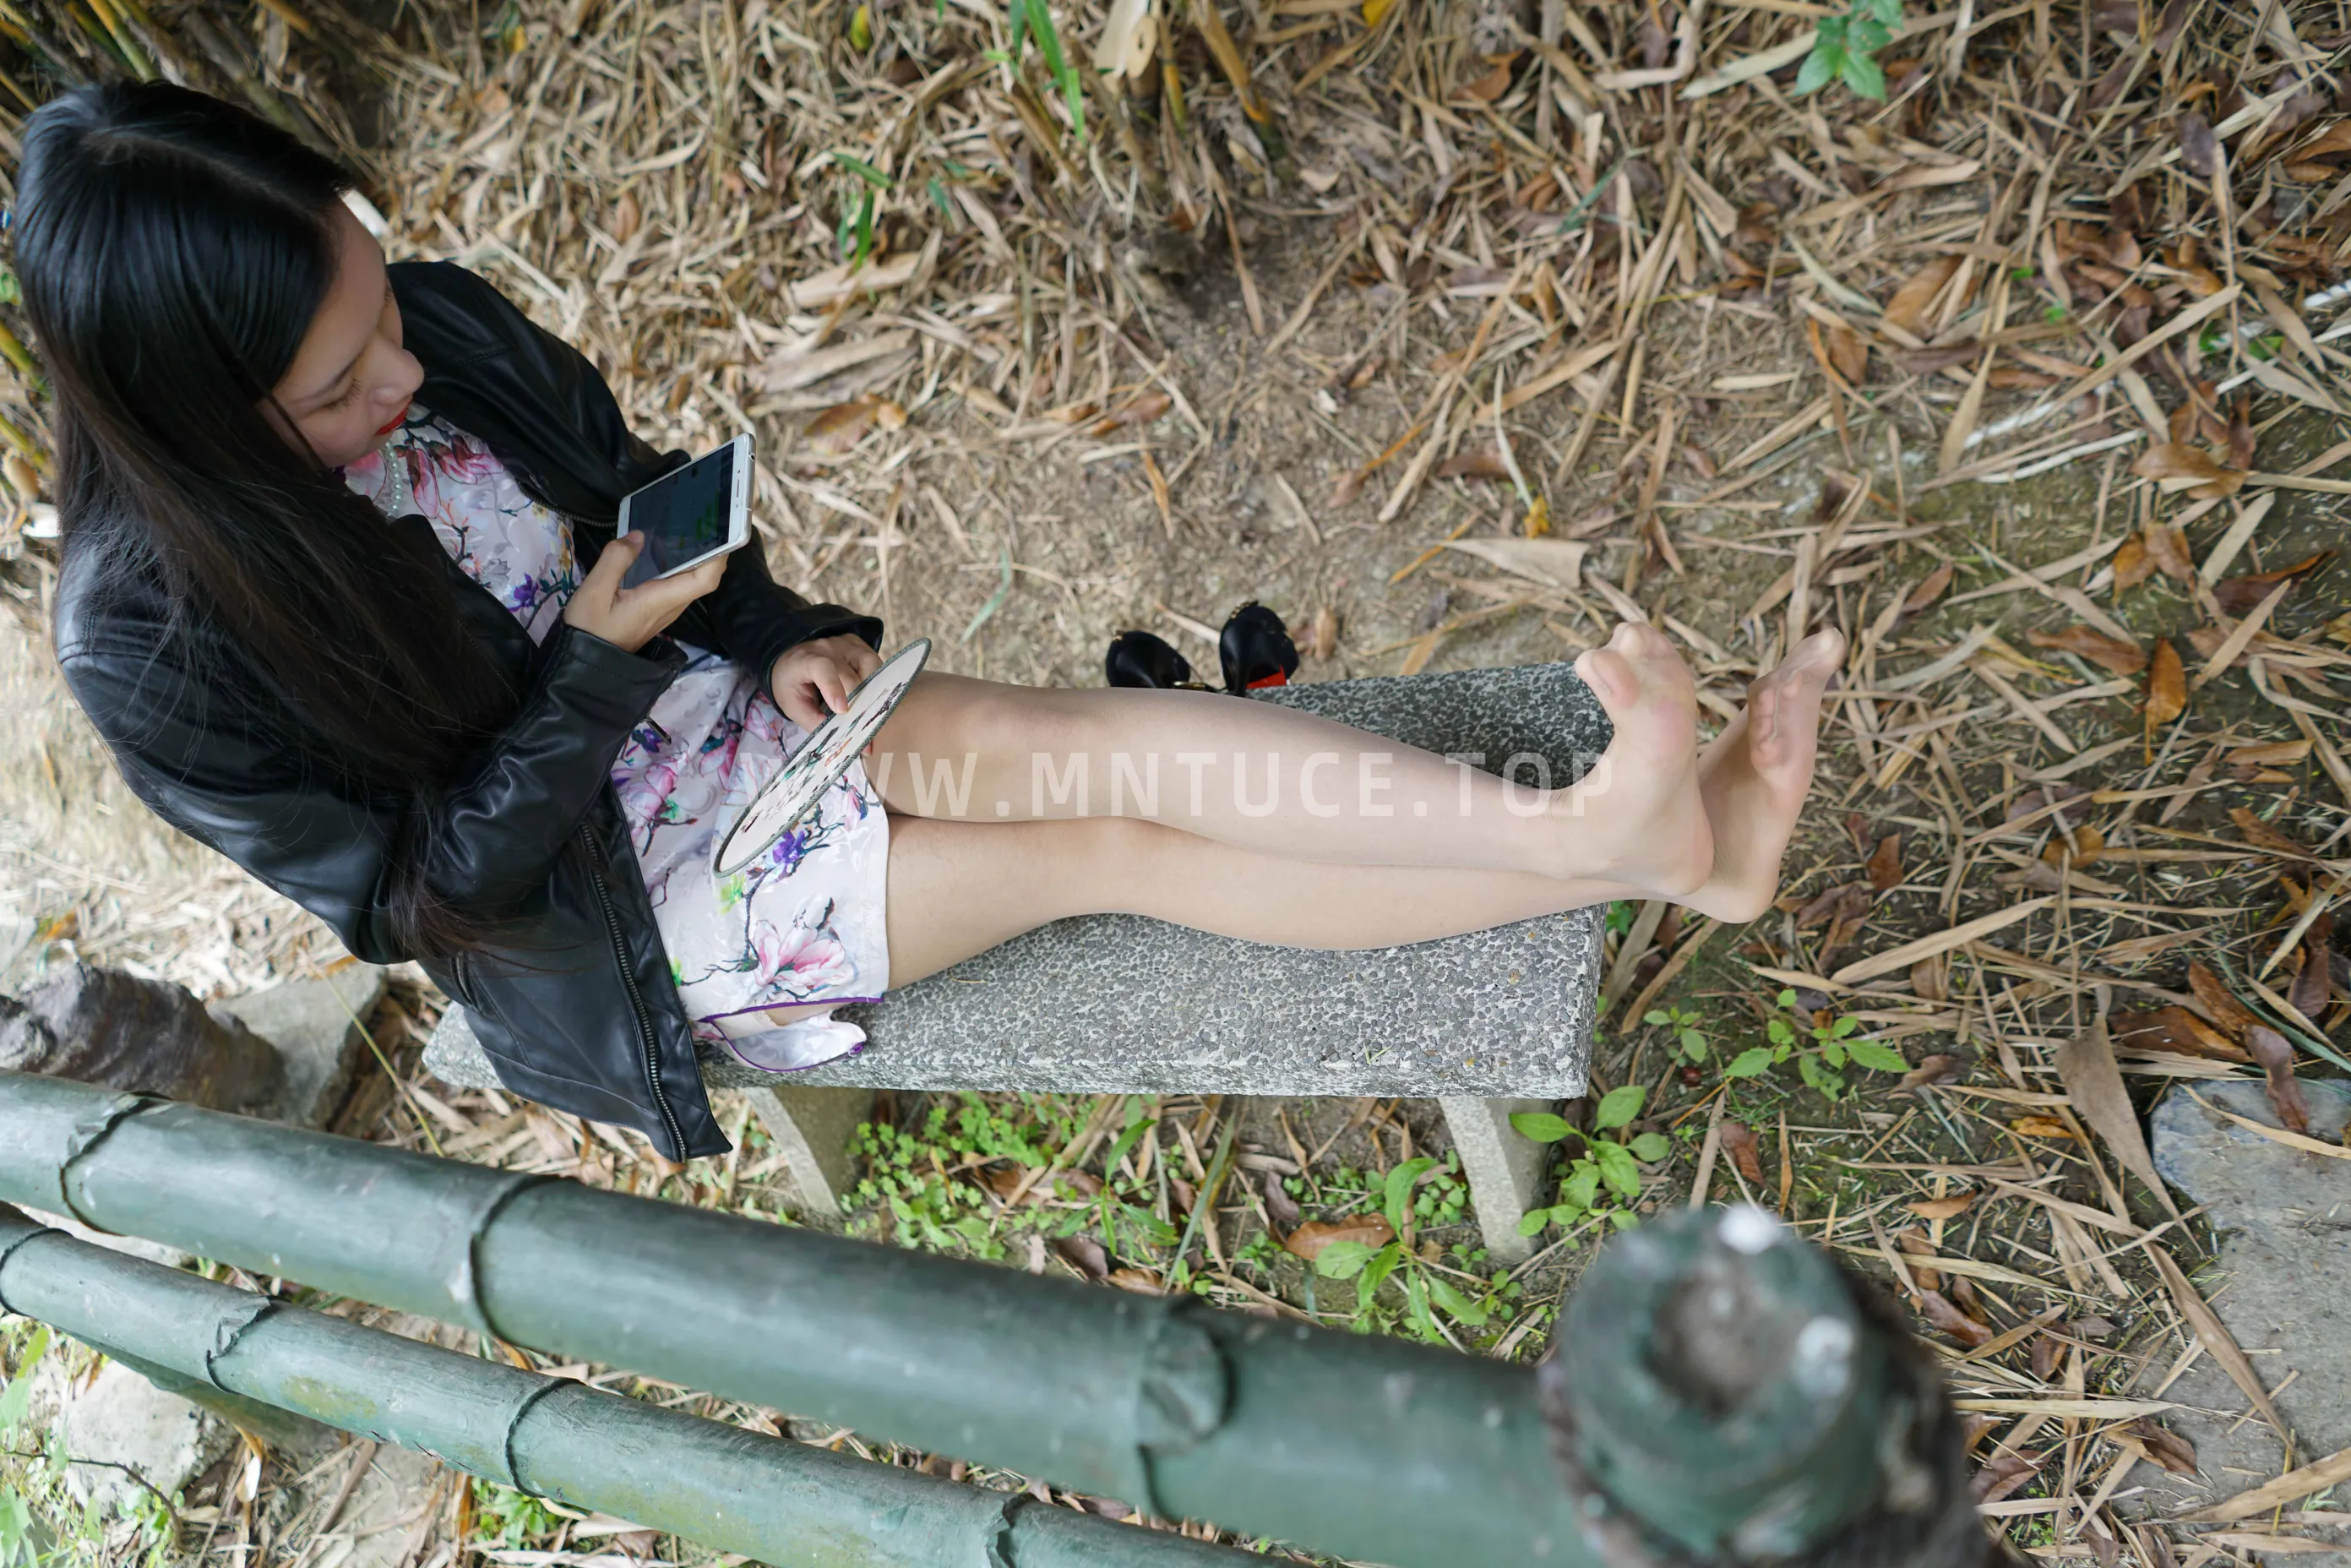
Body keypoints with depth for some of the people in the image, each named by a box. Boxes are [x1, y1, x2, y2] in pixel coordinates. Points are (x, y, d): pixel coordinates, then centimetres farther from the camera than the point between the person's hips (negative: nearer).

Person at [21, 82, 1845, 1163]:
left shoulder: (445, 326, -7)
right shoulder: (157, 642, -20)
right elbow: (406, 888, -14)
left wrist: (780, 635, -10)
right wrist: (593, 671, -25)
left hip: (721, 708, 5)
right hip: (598, 896, -4)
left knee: (1075, 736, -25)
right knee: (1104, 841, -24)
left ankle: (1631, 827, -33)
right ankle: (1641, 856, -31)